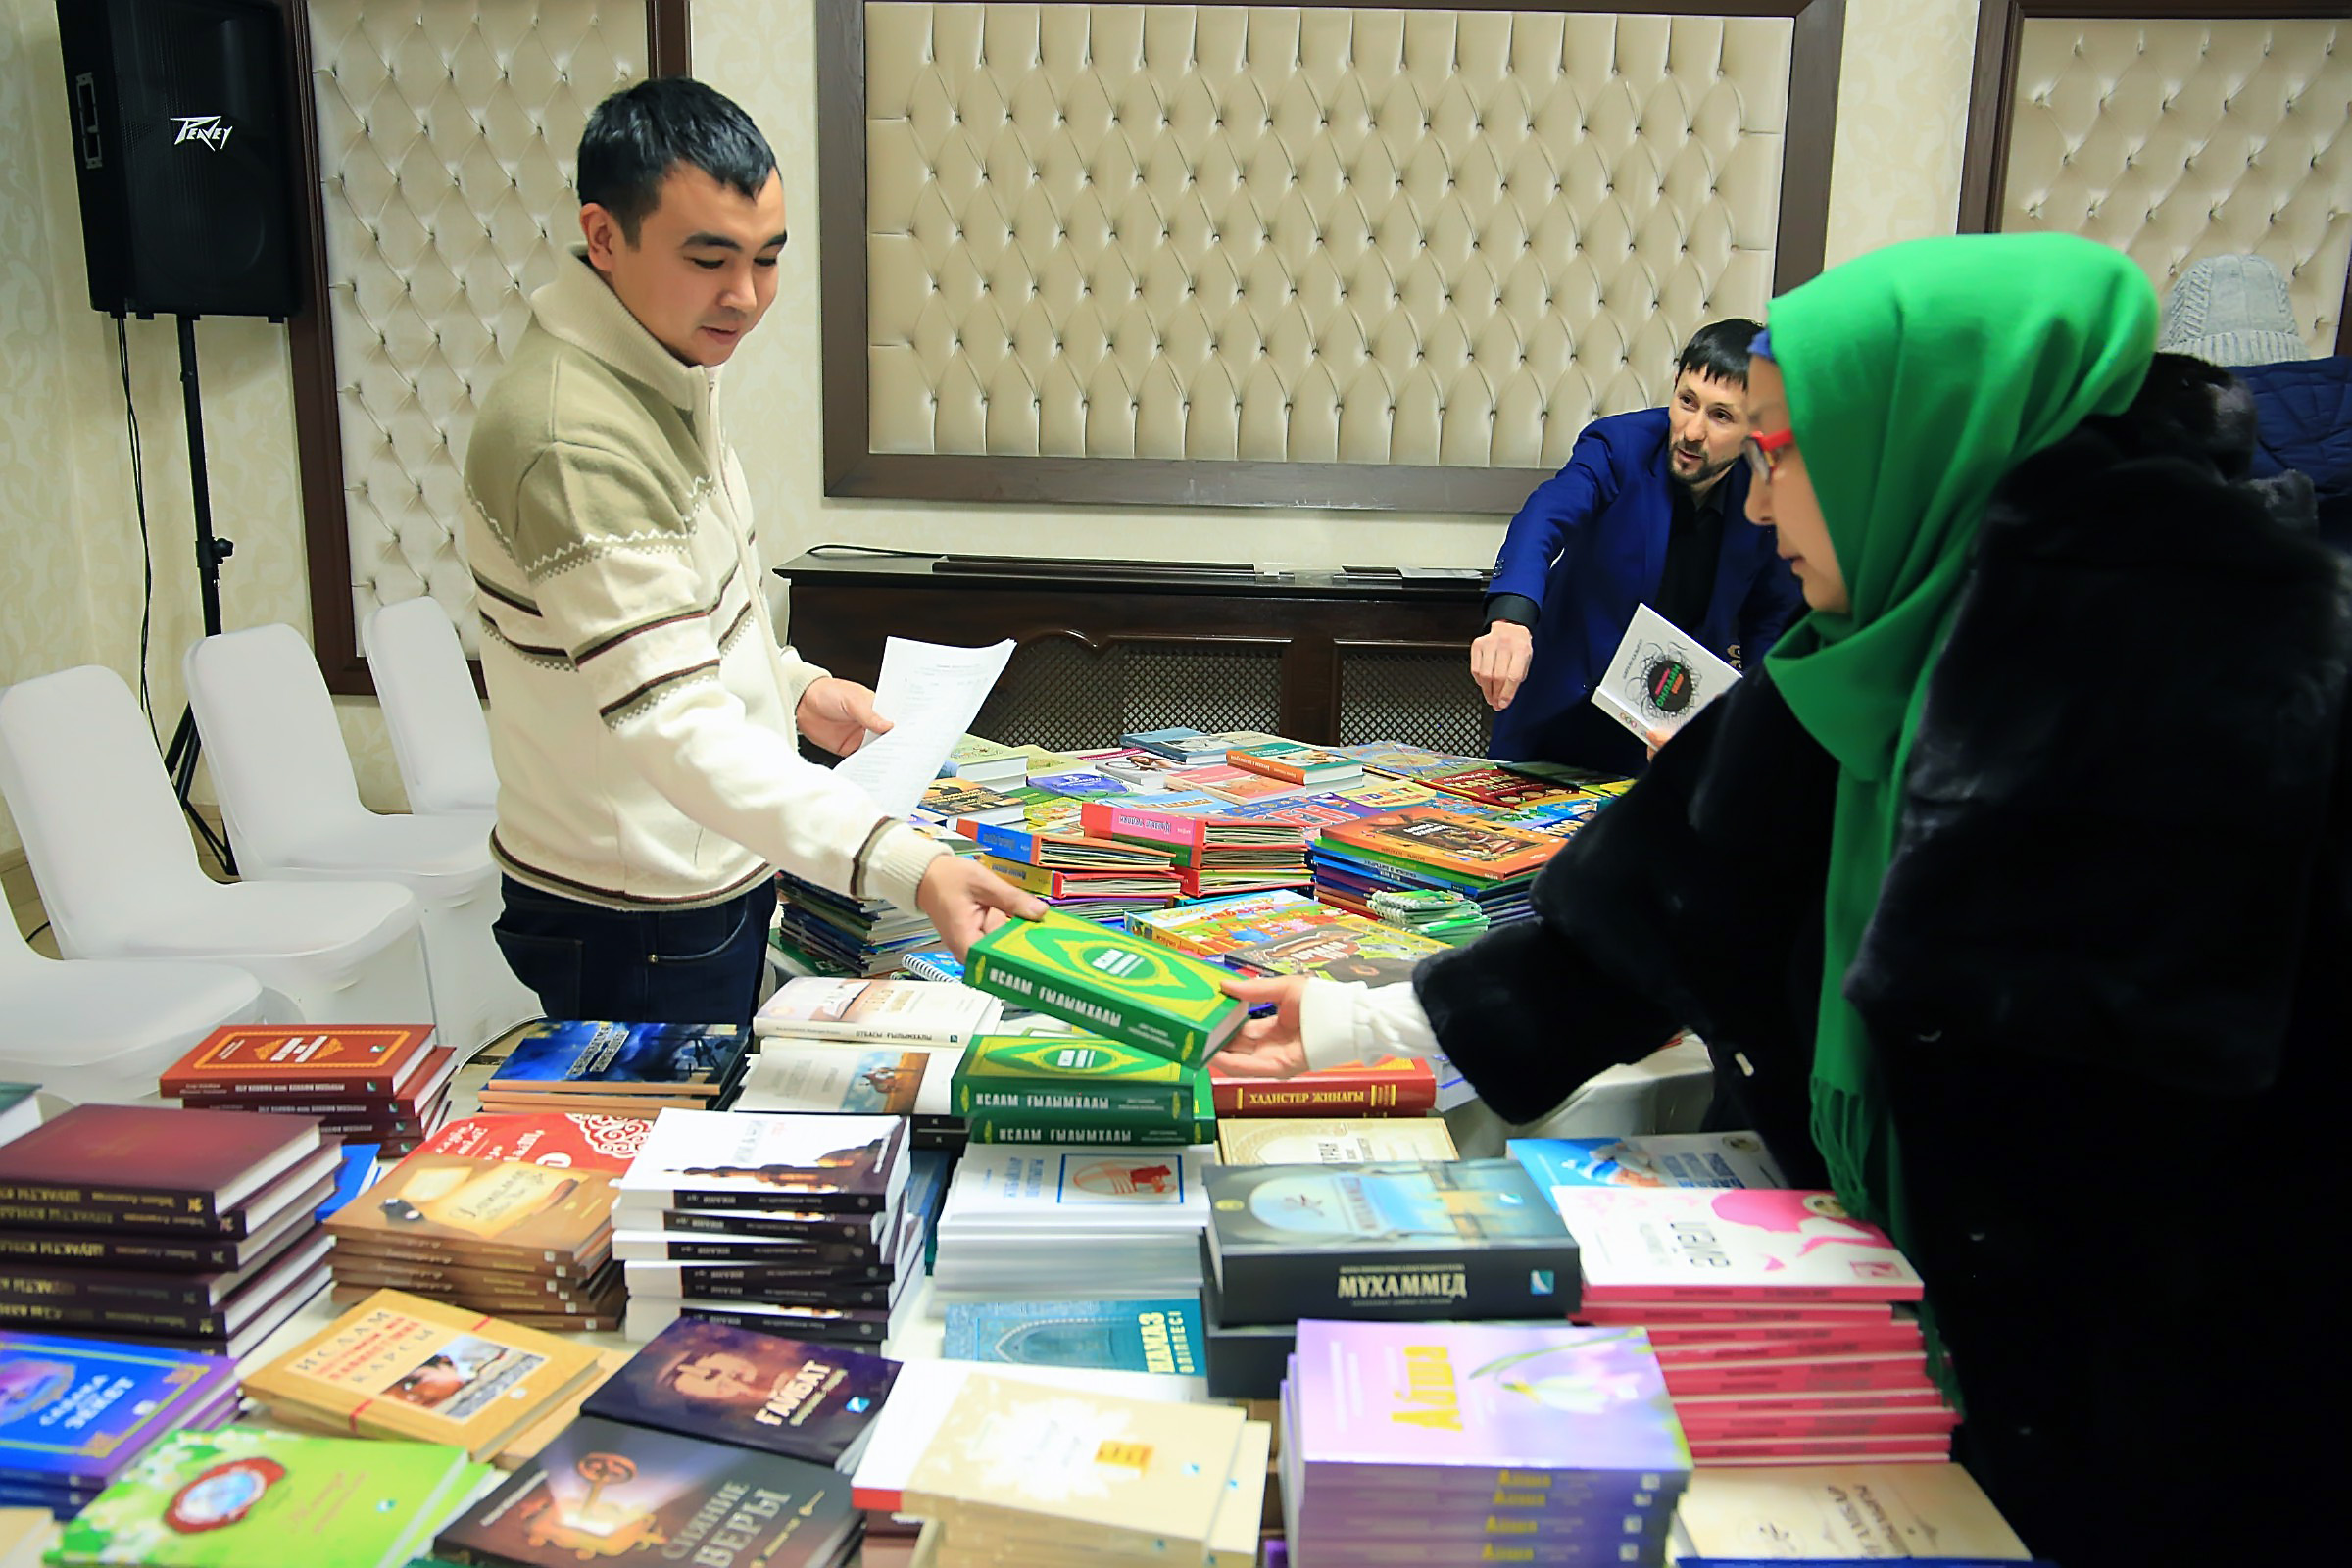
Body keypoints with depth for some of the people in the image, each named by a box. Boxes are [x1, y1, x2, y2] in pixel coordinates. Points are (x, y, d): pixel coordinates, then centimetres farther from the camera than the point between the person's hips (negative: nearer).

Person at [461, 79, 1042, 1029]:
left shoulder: (663, 372, 4)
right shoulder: (574, 443, -29)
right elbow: (674, 727, -36)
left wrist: (792, 689, 7)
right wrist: (901, 865, -45)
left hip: (715, 872, 9)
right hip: (639, 923, -9)